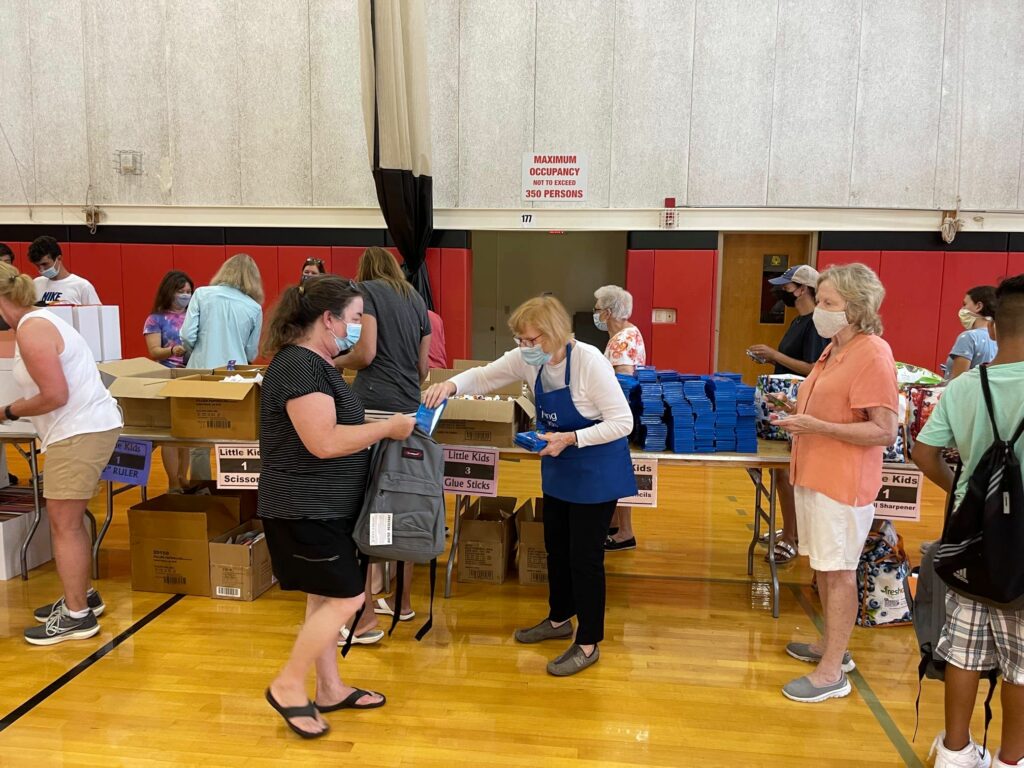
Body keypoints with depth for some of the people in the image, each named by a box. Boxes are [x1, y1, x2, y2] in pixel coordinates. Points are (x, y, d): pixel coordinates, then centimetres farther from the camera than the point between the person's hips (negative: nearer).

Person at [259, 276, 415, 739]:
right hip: (304, 509, -10)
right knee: (346, 598, -4)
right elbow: (324, 442, -29)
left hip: (323, 506, 10)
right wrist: (388, 427, -20)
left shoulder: (317, 363, 11)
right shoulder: (299, 365, -22)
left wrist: (383, 429, 7)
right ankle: (288, 686, 12)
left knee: (325, 597, 16)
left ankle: (329, 689, 28)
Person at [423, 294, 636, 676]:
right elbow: (484, 376, 1)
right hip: (558, 467, 7)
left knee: (584, 554, -1)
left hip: (596, 468, -7)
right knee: (556, 546, 19)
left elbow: (623, 422, -24)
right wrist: (451, 384, -20)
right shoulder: (528, 360, -8)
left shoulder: (588, 361, -27)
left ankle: (588, 644, 16)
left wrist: (569, 438, -31)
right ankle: (560, 618, 40)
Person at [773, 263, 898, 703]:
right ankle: (831, 645, 34)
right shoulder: (835, 349, 11)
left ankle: (831, 673, 12)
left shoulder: (872, 354, -17)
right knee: (822, 565, 18)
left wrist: (817, 427, -25)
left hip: (842, 482, -9)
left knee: (838, 572, 1)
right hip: (814, 474, 9)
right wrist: (798, 413, 7)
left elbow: (884, 432, -20)